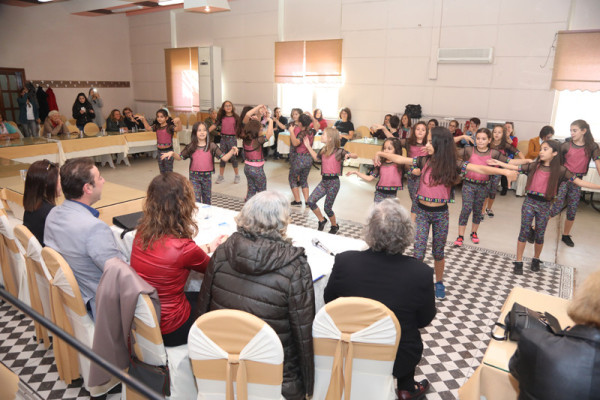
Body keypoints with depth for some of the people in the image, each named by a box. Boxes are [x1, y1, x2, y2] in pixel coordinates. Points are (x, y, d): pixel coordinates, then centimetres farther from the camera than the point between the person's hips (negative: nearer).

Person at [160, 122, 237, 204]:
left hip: (207, 176, 1)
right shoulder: (191, 147, -1)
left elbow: (224, 158, -9)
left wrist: (232, 151, -26)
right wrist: (172, 153, -17)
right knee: (195, 200, -5)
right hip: (194, 177, -1)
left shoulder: (211, 146, -4)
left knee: (207, 201, 15)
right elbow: (180, 157, 2)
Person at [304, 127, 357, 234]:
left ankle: (335, 226, 27)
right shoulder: (323, 150, 8)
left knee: (327, 207, 0)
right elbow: (316, 158, 27)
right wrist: (308, 146, 24)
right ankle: (322, 220, 17)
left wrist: (348, 155, -35)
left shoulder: (339, 151, -11)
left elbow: (355, 155, -13)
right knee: (310, 201, -5)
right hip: (324, 181, 6)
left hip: (333, 182, -6)